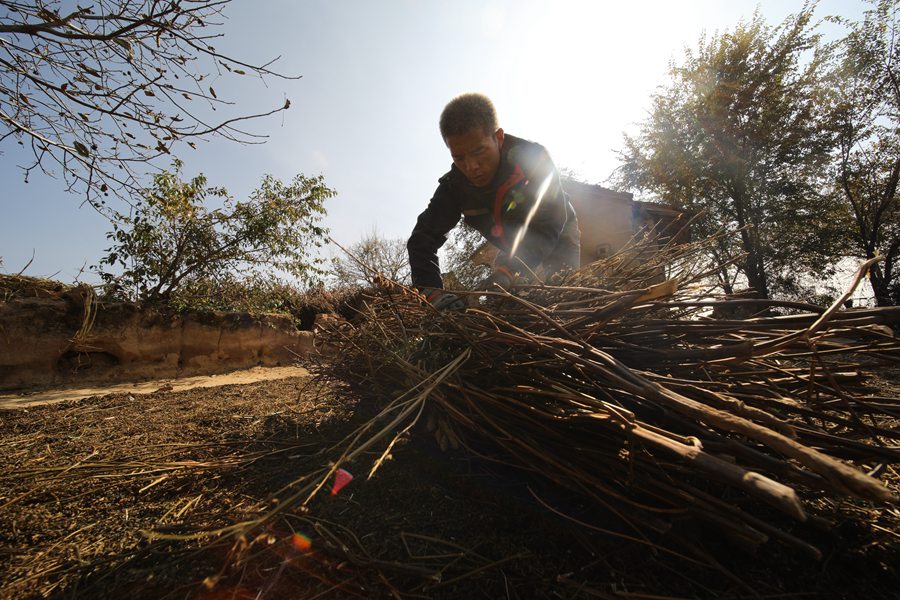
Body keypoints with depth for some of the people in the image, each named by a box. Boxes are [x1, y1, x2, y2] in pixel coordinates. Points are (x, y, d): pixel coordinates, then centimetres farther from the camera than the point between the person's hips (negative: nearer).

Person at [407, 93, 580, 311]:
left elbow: (549, 226, -37)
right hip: (515, 250, 3)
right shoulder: (454, 185, -23)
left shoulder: (532, 157, -33)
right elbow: (423, 237, -25)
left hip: (557, 236, -3)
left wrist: (509, 270, -54)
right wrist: (431, 290, -42)